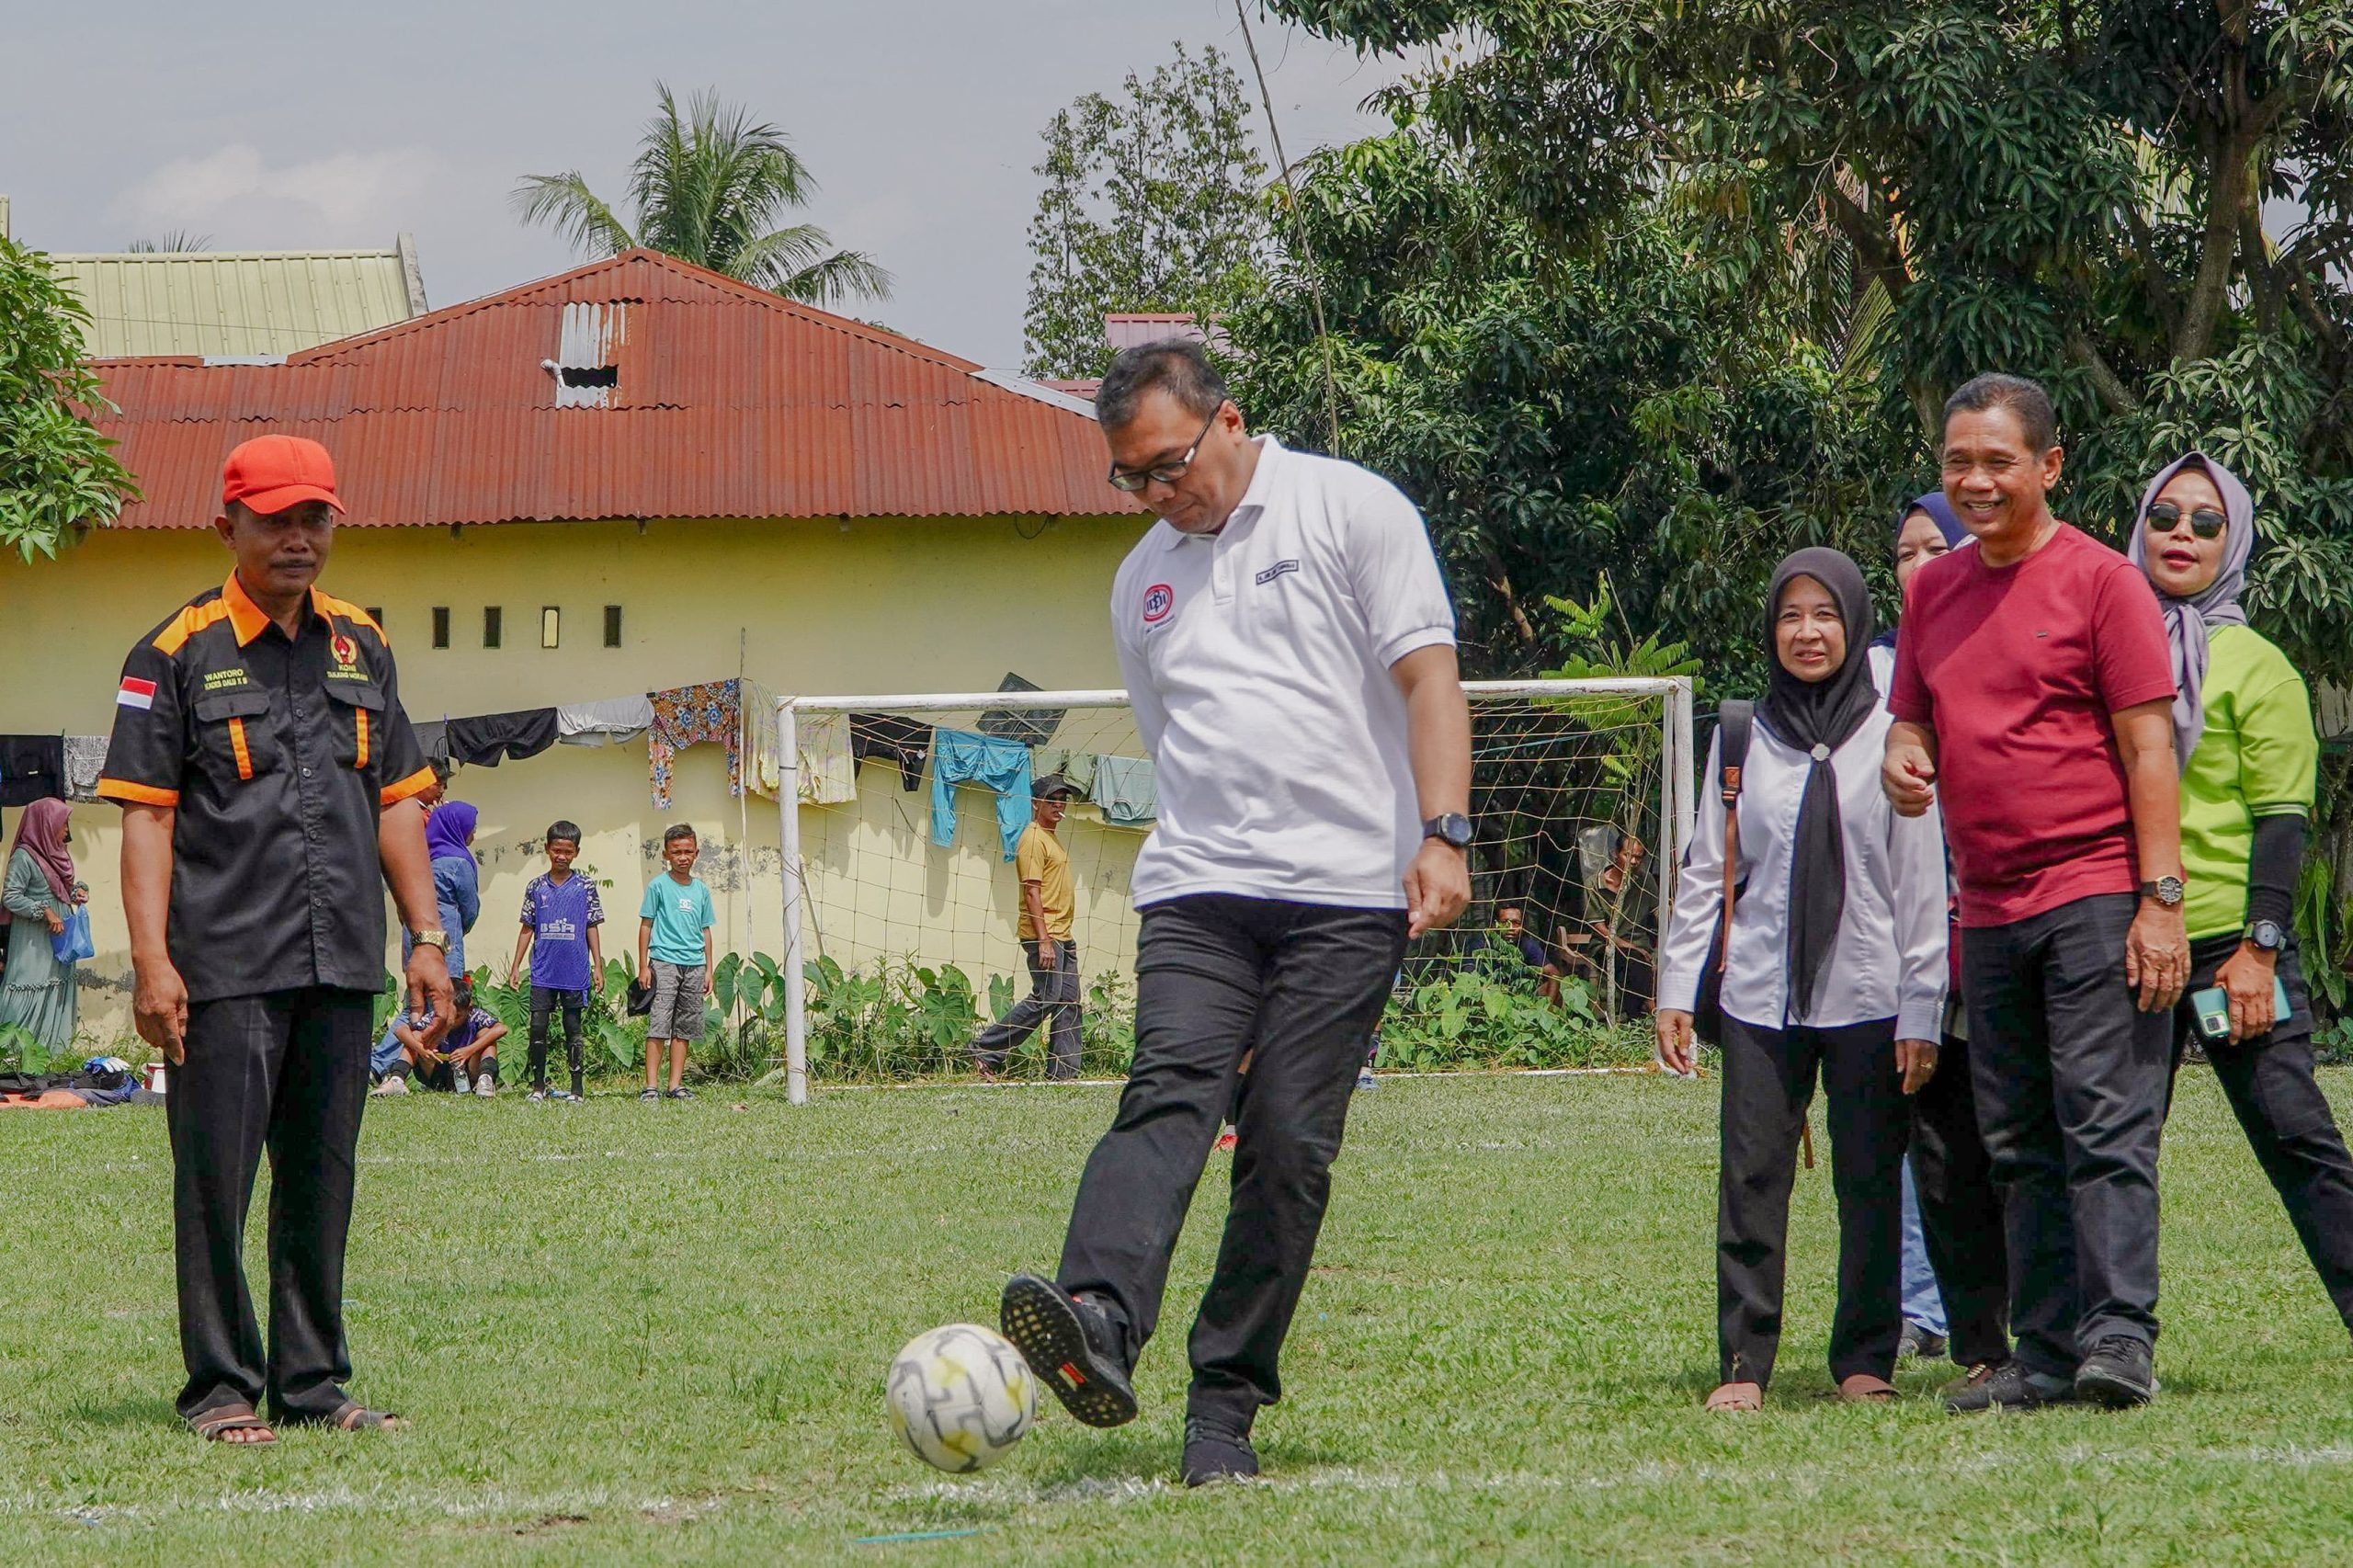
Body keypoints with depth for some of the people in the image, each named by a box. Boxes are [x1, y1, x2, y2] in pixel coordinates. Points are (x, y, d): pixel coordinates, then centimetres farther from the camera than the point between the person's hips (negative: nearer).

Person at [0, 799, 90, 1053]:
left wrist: (77, 891, 3)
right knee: (31, 998, -10)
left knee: (58, 992, 9)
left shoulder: (56, 852, 11)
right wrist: (45, 912, -22)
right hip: (34, 942, -9)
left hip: (59, 937, 9)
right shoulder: (24, 857, -14)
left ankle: (53, 1049, 13)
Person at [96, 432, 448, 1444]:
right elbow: (145, 816, -6)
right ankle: (221, 1390, 4)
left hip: (342, 965, 5)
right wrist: (152, 961, -14)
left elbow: (397, 800, 18)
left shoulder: (361, 647, 14)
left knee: (323, 1181, 10)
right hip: (225, 968, -5)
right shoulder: (178, 655, -2)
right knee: (216, 1179, -3)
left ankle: (312, 1384, 18)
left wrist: (427, 937, 11)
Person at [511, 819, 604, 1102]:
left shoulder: (585, 887, 3)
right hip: (543, 972, 1)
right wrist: (516, 966, 8)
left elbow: (593, 928, 5)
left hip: (575, 972, -1)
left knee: (573, 1029, 4)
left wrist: (598, 967, 2)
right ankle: (538, 1086, 6)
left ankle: (577, 1088, 8)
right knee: (538, 1027, -3)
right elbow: (527, 929, 11)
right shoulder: (536, 887, 7)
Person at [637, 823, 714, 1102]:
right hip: (664, 962, -5)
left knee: (684, 1028, 6)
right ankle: (652, 1086, -10)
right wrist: (643, 966, -5)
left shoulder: (701, 890, 12)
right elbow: (646, 926, 0)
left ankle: (676, 1084, 10)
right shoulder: (658, 886, -1)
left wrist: (708, 969, 14)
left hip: (694, 966, 5)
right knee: (658, 1026, -9)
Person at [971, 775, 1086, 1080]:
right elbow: (1032, 892, -16)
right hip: (1042, 935, -10)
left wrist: (1064, 937, 19)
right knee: (1045, 998, -13)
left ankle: (1064, 1072, 6)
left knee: (1069, 1004, 6)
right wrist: (1044, 940, -22)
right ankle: (985, 1049, -7)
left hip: (1062, 936, 10)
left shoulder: (1052, 839, 20)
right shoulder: (1033, 839, -10)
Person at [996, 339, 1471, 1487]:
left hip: (1346, 888, -3)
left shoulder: (1349, 510, 3)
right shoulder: (1142, 580, 20)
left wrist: (1443, 834, -16)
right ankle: (1099, 1328, -41)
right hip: (1196, 887, 3)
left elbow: (1427, 674, -5)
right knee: (1169, 1090, -19)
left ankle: (1226, 1405, 0)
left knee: (1290, 1145, -7)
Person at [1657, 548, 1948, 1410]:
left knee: (1869, 1178, 2)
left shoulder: (1891, 736, 1)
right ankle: (1743, 1362, 3)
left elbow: (1922, 883, 0)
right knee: (1750, 1176, -2)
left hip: (1868, 995, -2)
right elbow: (1707, 872, 12)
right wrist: (1675, 987, 6)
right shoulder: (1744, 736, 8)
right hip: (1762, 996, 2)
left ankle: (1866, 1357, 13)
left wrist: (1922, 1011, -5)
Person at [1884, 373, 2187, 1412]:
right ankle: (2047, 1355, 8)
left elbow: (2148, 745, -7)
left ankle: (2120, 1336, -16)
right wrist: (1903, 761, -3)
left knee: (2106, 1127, -12)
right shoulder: (1933, 590, 15)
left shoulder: (2099, 580, -4)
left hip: (2095, 897, -7)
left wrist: (2161, 898, -14)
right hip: (1989, 906, 7)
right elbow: (1913, 720, 23)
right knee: (2018, 1147, 6)